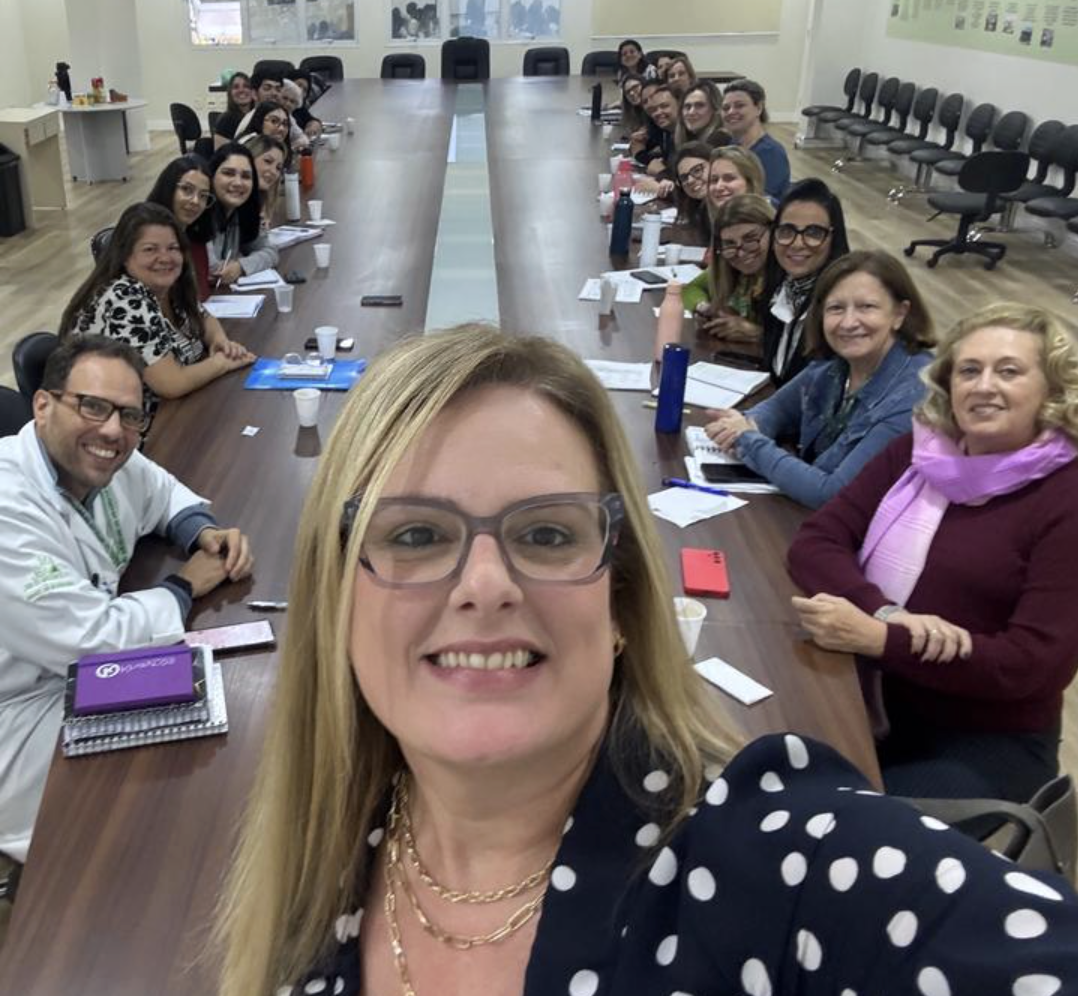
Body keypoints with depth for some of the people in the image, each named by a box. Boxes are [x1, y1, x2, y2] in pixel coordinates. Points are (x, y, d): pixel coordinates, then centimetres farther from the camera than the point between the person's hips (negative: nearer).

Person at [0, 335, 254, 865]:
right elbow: (92, 641, -29)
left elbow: (164, 494, 16)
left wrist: (204, 533, -5)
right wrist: (184, 588, -14)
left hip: (91, 672, 8)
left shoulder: (101, 461, -6)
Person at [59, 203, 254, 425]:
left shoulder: (170, 286, 0)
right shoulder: (126, 302, -24)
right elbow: (172, 384, -28)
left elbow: (203, 321, 18)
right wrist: (223, 362, -13)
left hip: (167, 410, 8)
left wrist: (220, 339, -3)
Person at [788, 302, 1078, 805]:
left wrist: (878, 639, -28)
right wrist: (886, 614, -22)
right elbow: (815, 542, -1)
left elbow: (1037, 664, -18)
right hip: (871, 703, 4)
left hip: (986, 743, -4)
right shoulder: (918, 452, 5)